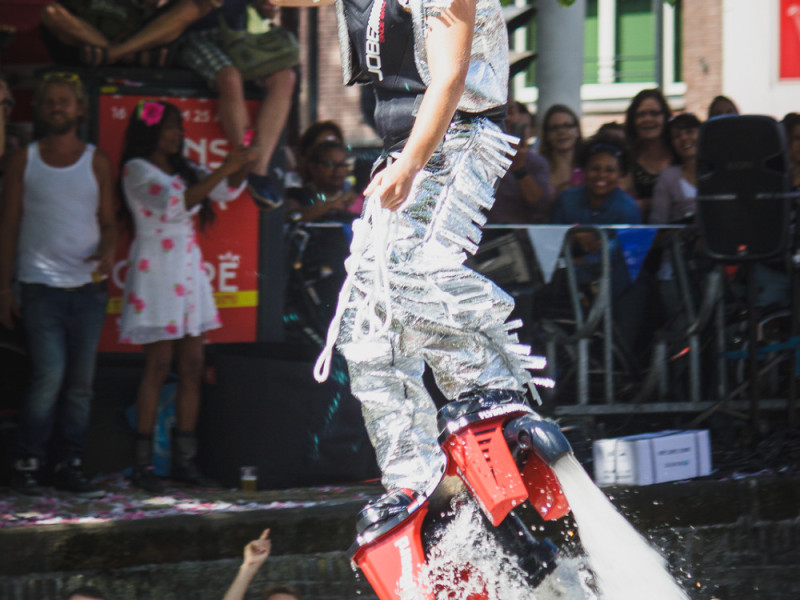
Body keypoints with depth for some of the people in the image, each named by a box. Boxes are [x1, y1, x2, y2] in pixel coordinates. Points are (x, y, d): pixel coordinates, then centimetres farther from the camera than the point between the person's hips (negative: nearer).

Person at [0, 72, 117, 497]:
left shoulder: (96, 161, 9)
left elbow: (108, 221, 10)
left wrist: (108, 251, -13)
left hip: (88, 286, 3)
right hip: (41, 285, -2)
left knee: (81, 382, 3)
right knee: (49, 376, -12)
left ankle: (69, 467, 9)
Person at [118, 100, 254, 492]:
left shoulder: (183, 170, 17)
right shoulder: (136, 169, -6)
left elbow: (228, 191, 10)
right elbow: (174, 203, -20)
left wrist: (243, 164, -10)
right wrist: (223, 170, -23)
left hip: (189, 269, 7)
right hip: (156, 269, -7)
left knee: (192, 365, 3)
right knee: (159, 366, -10)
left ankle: (184, 460, 5)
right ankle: (142, 463, -8)